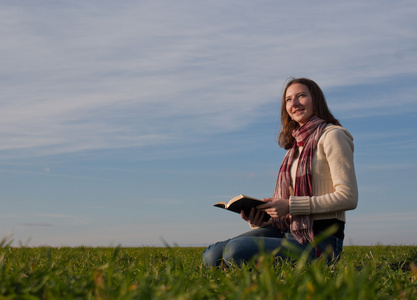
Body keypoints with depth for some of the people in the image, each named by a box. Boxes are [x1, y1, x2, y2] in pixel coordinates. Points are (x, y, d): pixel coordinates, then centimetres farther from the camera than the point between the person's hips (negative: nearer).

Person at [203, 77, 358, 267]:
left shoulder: (332, 136, -4)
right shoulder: (296, 144, 21)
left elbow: (348, 198, -14)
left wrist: (291, 205, -17)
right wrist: (258, 218, -1)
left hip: (319, 240, -7)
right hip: (288, 231, 7)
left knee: (236, 250, -29)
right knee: (212, 256, -11)